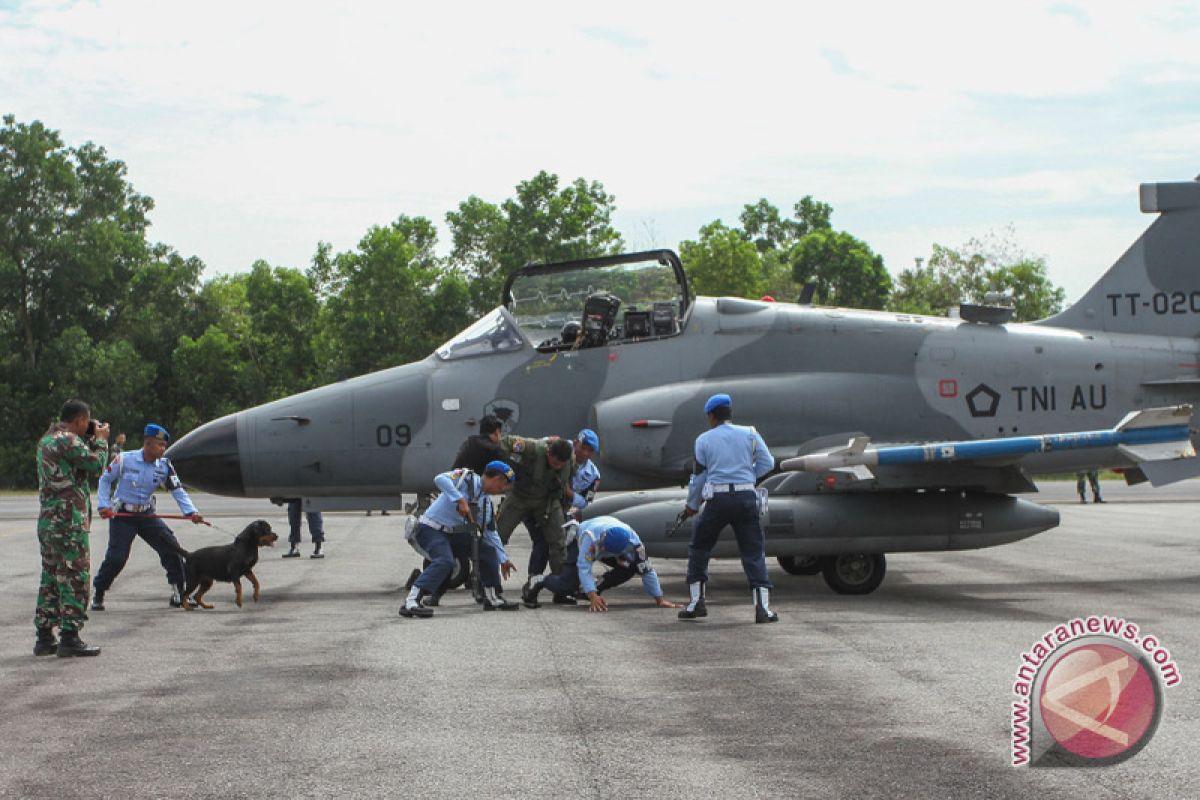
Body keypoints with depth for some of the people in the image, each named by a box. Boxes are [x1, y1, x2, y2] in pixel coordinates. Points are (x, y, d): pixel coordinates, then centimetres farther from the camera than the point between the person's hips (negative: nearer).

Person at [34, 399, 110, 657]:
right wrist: (101, 440, 4)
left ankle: (44, 637, 15)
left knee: (50, 576, 13)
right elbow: (97, 464, -11)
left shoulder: (46, 439, 17)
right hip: (69, 520, -10)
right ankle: (69, 638, -6)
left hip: (47, 520, 10)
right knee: (74, 577, -6)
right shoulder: (68, 440, -14)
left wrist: (91, 439, 18)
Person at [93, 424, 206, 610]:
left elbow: (177, 490, -3)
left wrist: (191, 512, -18)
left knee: (171, 547, -7)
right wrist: (104, 505, -10)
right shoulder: (125, 460, -14)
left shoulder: (164, 466, -4)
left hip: (147, 515, 4)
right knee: (116, 558, -12)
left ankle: (179, 594, 4)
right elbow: (105, 480, -1)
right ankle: (98, 595, 11)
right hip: (122, 516, -4)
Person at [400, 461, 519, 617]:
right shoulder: (466, 478, -12)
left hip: (452, 534, 9)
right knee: (445, 561, -32)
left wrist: (503, 559, 18)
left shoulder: (487, 504, 11)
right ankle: (410, 602, -38)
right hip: (430, 528, -9)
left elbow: (490, 533, 20)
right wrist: (460, 500, -34)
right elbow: (440, 479, -28)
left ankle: (492, 598, 20)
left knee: (488, 550, 9)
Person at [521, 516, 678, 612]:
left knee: (631, 566, -20)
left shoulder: (633, 541, -36)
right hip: (579, 541, -4)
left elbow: (647, 570, -28)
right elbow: (584, 568, -46)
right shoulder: (590, 535, -46)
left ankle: (597, 586, -2)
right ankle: (538, 581, 4)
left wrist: (659, 599, -28)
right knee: (567, 586, -23)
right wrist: (593, 597, -55)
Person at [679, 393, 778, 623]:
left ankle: (697, 602, 14)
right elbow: (767, 463, 3)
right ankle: (762, 607, -5)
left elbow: (698, 475, 6)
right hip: (746, 496, 1)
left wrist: (692, 505, 19)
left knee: (699, 548, 16)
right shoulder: (749, 434, 5)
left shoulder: (704, 440, 3)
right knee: (754, 552, 5)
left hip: (717, 500, -1)